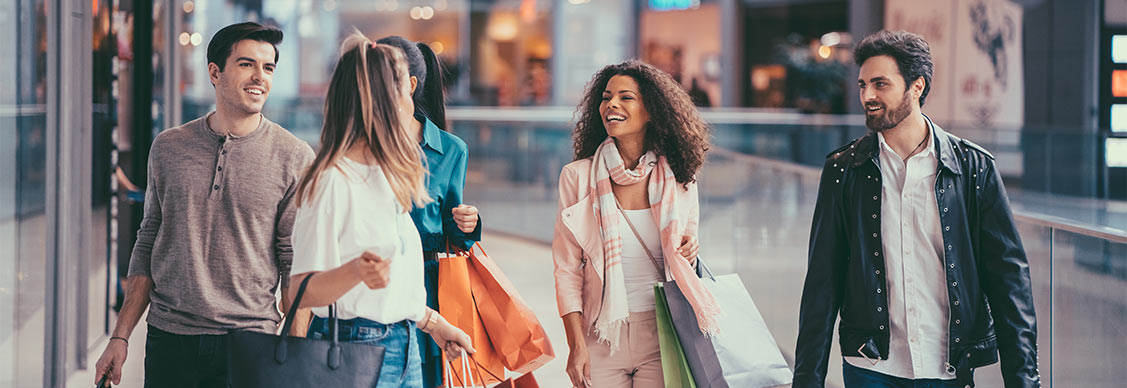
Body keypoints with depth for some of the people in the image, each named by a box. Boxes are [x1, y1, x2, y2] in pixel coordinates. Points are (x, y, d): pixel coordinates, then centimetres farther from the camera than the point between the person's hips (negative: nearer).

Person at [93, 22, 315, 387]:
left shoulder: (295, 158, -3)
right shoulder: (168, 147, 6)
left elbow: (297, 265, -4)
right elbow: (148, 245, 12)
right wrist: (121, 336, 8)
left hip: (250, 343, -2)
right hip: (169, 339, 2)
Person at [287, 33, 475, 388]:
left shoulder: (387, 177, 15)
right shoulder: (333, 181, -14)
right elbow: (300, 291, -18)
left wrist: (434, 323, 26)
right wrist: (356, 271, -34)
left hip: (405, 348, 9)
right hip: (355, 345, -8)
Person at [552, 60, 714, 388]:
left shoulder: (678, 180, 4)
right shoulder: (578, 177, -1)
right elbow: (567, 270, -1)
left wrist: (690, 252, -7)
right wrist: (576, 344, -8)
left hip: (660, 335, 1)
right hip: (602, 336, -1)